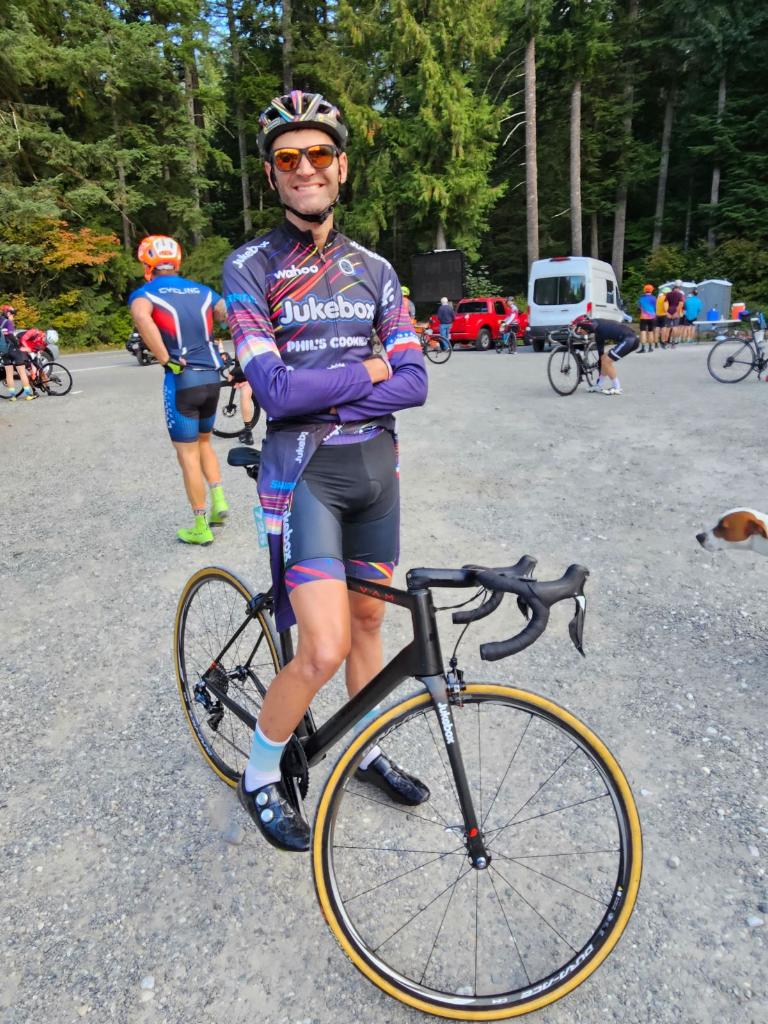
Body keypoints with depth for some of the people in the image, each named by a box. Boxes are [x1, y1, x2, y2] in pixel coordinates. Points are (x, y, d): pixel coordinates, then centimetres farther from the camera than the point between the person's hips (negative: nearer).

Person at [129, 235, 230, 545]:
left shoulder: (145, 292, -1)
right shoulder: (202, 290, 12)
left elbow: (142, 317, -24)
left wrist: (166, 360, -17)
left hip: (182, 380, -4)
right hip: (212, 377, 5)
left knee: (188, 454, 5)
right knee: (204, 442, 25)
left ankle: (201, 528, 11)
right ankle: (218, 500, 13)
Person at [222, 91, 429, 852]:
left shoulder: (373, 269, 9)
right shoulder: (249, 267, -4)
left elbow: (414, 383, -1)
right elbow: (275, 390, -17)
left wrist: (321, 397, -13)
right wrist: (367, 369, -7)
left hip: (375, 462, 5)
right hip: (302, 470, -5)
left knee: (368, 619, 15)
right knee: (324, 649, -11)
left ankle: (366, 752, 39)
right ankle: (259, 779, 18)